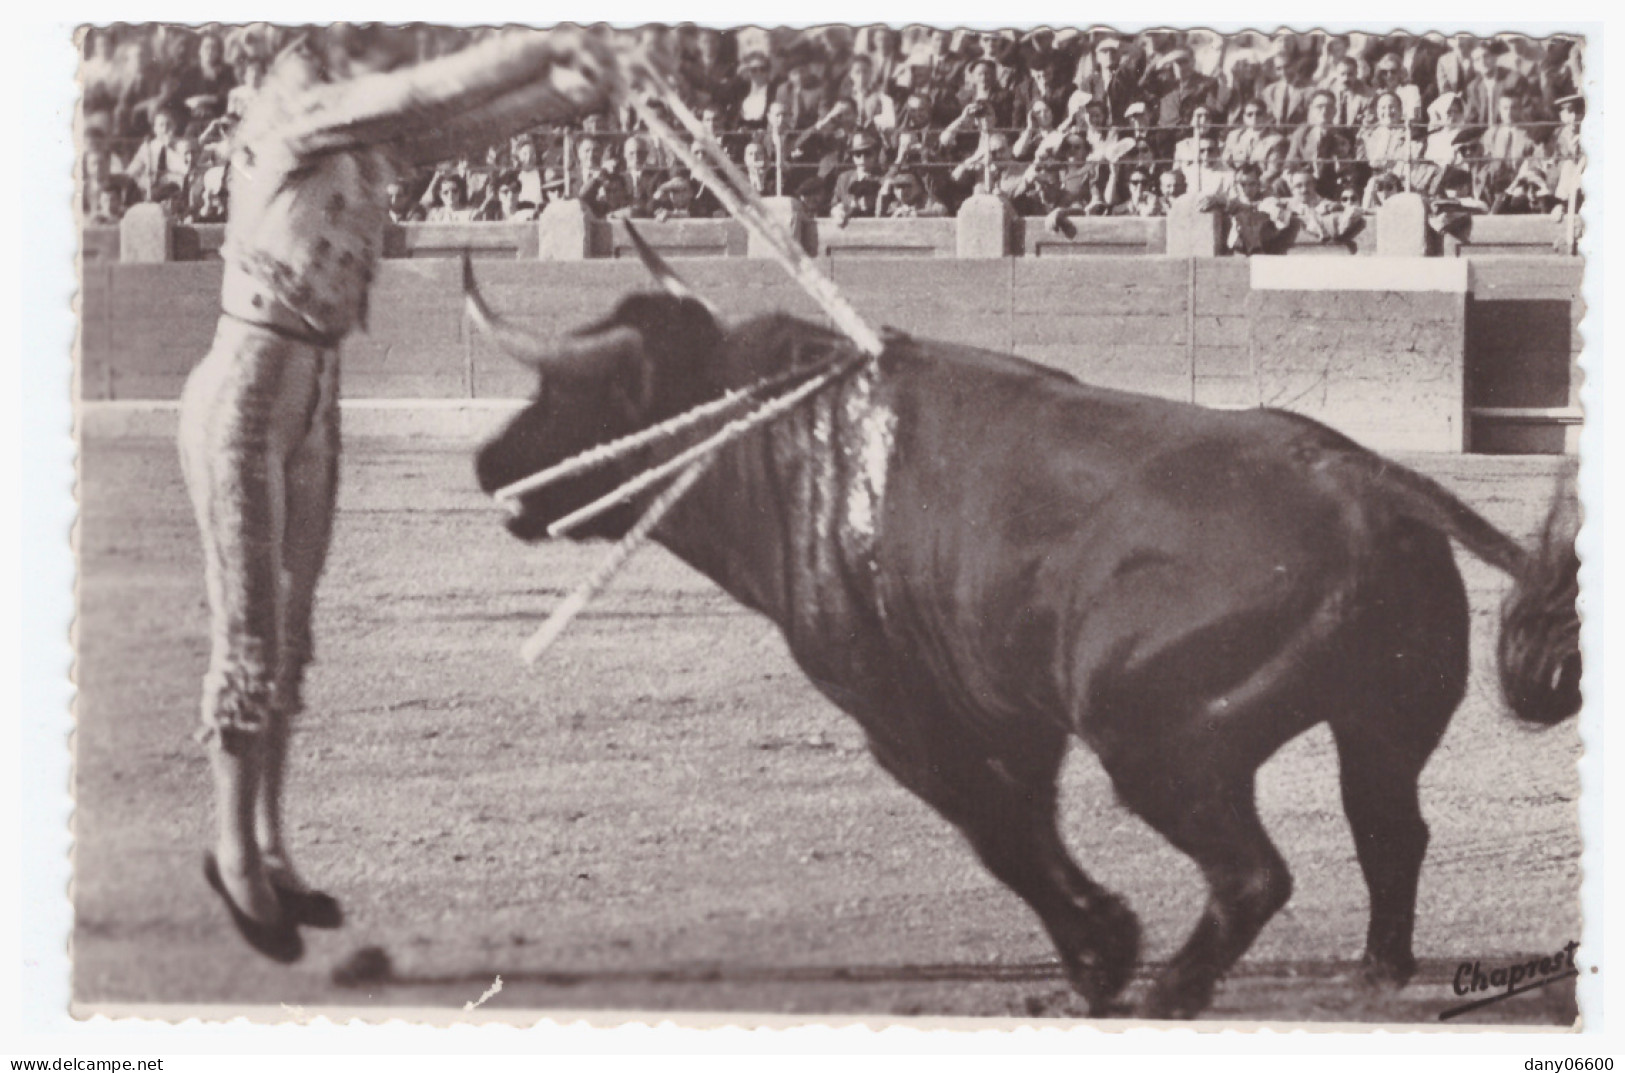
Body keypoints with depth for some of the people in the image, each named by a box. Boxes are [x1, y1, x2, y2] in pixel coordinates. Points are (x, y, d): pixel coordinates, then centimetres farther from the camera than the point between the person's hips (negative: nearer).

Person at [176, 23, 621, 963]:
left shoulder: (375, 137, 8)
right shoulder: (294, 117, -14)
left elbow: (470, 119, 0)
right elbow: (429, 91, -24)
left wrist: (568, 83, -19)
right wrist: (549, 43, -22)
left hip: (317, 398, 8)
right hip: (247, 392, -8)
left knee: (290, 632, 11)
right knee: (250, 631, -2)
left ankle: (271, 846, 17)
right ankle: (235, 850, 7)